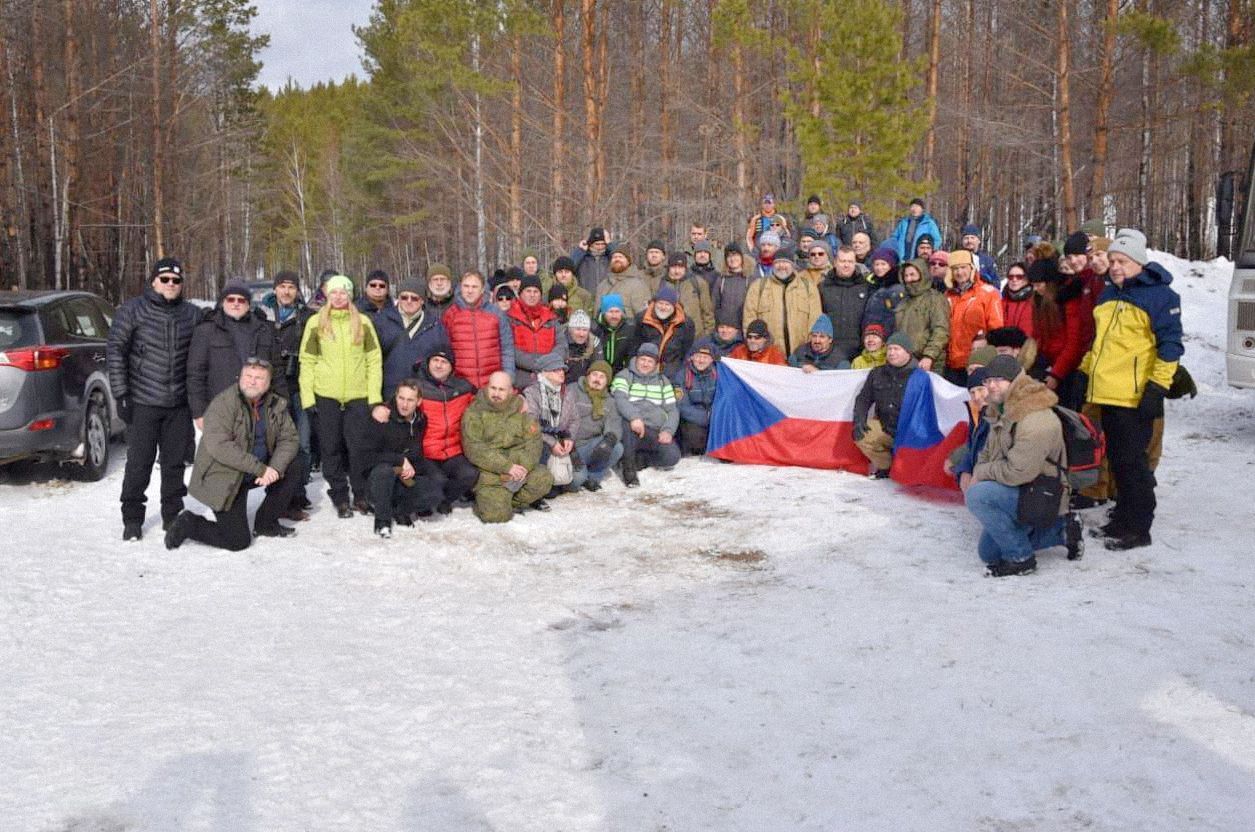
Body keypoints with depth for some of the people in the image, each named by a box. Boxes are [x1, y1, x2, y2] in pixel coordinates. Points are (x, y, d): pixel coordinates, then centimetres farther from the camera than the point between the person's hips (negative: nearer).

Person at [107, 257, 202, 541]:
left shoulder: (192, 314, 8)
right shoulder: (132, 310, -1)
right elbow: (115, 351, -4)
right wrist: (121, 394, -9)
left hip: (180, 405, 3)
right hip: (143, 403, -3)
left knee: (175, 463, 9)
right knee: (139, 463, 0)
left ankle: (172, 514, 21)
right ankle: (132, 519, 12)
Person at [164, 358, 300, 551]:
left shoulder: (276, 404, 1)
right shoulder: (223, 404, -20)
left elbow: (289, 438, 2)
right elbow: (219, 446, -30)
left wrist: (275, 468, -19)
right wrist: (260, 469, -31)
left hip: (256, 471, 7)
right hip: (222, 479, -7)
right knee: (238, 541, -13)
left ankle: (265, 524, 12)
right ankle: (188, 524, 10)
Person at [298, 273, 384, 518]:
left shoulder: (362, 322, 5)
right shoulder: (316, 323, 4)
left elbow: (374, 359, 4)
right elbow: (307, 361, 4)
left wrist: (375, 395, -2)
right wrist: (307, 396, -2)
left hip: (358, 396, 0)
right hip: (326, 396, 1)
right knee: (331, 448, 5)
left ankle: (362, 496, 13)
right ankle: (340, 498, 15)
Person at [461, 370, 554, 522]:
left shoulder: (520, 408, 9)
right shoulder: (474, 413, -2)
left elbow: (533, 440, 2)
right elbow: (474, 449, -13)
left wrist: (524, 466, -18)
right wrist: (507, 466, -22)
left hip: (519, 463, 4)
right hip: (490, 470, -4)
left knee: (544, 479, -23)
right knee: (495, 514, -23)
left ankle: (513, 502, 3)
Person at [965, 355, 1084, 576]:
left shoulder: (1036, 422, -26)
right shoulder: (1002, 412, 7)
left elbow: (1018, 472, -31)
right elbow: (987, 453, 16)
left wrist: (983, 472, -15)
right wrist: (978, 473, -6)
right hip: (1019, 496, 10)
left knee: (977, 495, -30)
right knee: (988, 554, 15)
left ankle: (1020, 558, -16)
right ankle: (1060, 530, 20)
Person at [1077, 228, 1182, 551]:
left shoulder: (1159, 295, -8)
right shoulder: (1108, 294, 16)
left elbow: (1169, 345, -12)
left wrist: (1157, 388, -18)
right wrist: (1084, 373, 23)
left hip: (1134, 397, -8)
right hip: (1107, 394, 8)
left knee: (1132, 463, -3)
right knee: (1117, 460, 14)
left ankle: (1137, 528, 5)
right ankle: (1123, 518, 24)